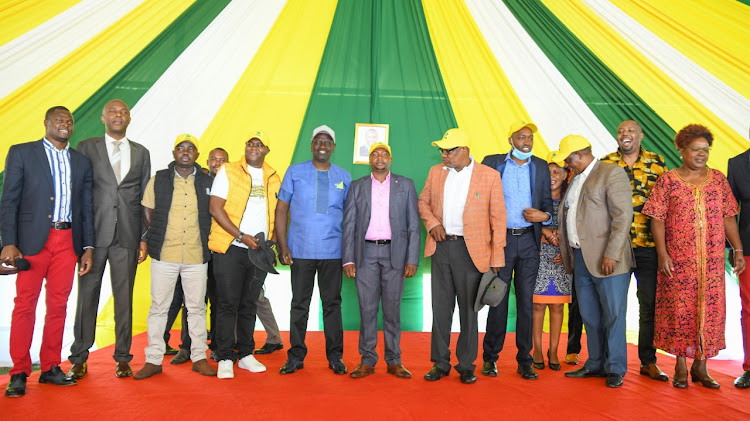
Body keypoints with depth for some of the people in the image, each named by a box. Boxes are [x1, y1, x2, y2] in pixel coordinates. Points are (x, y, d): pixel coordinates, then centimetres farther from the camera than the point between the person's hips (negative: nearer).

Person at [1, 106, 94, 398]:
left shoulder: (82, 162, 15)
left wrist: (88, 248, 7)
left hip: (68, 241, 3)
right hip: (33, 239, -3)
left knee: (58, 305, 6)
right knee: (25, 304, -1)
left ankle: (50, 368, 15)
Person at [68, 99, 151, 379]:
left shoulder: (141, 153, 13)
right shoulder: (86, 147, 8)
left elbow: (145, 198, 12)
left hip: (128, 235, 1)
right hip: (94, 232, -1)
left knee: (124, 296, 5)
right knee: (87, 294, 4)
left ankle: (122, 357, 15)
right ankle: (79, 358, 17)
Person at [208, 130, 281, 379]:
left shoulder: (274, 178, 13)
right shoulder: (228, 172, 1)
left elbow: (277, 212, 17)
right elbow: (215, 208, -7)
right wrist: (241, 236, -13)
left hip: (259, 251, 4)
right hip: (230, 249, -3)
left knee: (249, 304, 10)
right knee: (228, 303, -2)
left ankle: (246, 355, 19)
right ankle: (224, 359, 6)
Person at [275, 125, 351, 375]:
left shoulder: (344, 177, 9)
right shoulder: (295, 172, 5)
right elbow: (281, 209, 4)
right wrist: (282, 246, -4)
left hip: (333, 252, 1)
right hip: (301, 251, -1)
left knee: (332, 303, 7)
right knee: (299, 304, 5)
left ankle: (335, 356, 18)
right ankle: (296, 356, 17)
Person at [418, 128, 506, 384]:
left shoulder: (490, 176, -3)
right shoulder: (436, 172, 9)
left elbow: (498, 218, -2)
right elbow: (423, 202, 20)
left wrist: (497, 258, -6)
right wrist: (432, 223, -2)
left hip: (471, 250, -3)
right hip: (441, 247, 3)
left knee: (468, 308, 5)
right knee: (440, 307, 8)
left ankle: (466, 365, 19)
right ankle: (440, 363, 21)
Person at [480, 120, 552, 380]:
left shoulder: (541, 167, 11)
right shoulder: (492, 163, 3)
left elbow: (547, 201, 14)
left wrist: (544, 216, -9)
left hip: (529, 241, 2)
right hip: (501, 239, -2)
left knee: (526, 300, 5)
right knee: (498, 299, 2)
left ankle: (525, 361, 15)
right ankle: (490, 358, 14)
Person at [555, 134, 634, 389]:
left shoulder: (611, 173, -8)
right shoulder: (576, 179, 18)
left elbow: (623, 216, -15)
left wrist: (612, 254, -20)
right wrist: (566, 250, 13)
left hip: (607, 260, -8)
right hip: (581, 259, 8)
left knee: (613, 315, 2)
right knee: (589, 316, 13)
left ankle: (615, 369, 14)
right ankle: (596, 364, 25)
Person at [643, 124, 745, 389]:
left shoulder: (718, 179, 9)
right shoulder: (668, 181, 0)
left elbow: (728, 218, 10)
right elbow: (657, 219, -4)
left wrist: (738, 250, 5)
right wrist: (662, 253, -12)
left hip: (712, 260, 3)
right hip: (678, 260, -3)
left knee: (710, 309, 5)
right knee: (679, 309, 2)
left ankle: (700, 366, 18)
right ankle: (681, 367, 15)